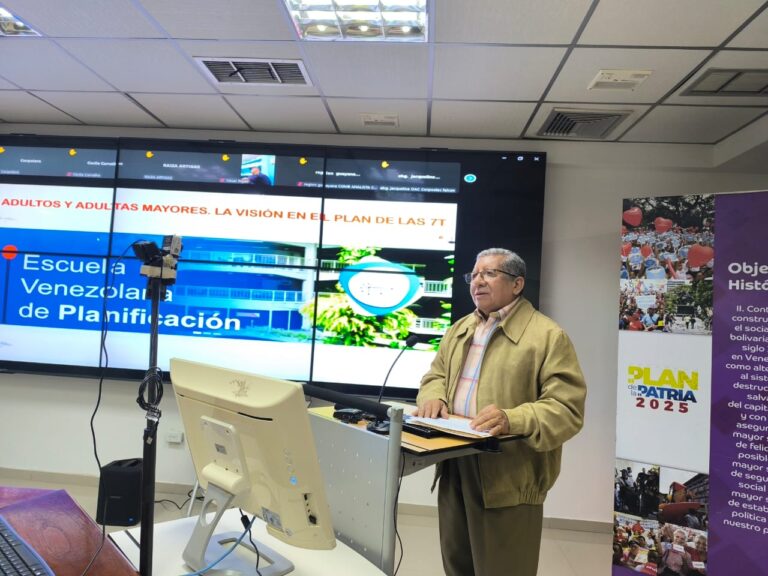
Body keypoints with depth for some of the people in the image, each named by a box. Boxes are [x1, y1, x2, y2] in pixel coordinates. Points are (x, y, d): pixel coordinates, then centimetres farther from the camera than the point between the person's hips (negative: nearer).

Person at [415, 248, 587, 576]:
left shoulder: (548, 336, -10)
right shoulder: (459, 330, 14)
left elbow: (567, 408, -16)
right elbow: (436, 375, 19)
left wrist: (513, 419, -32)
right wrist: (434, 397, -4)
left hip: (508, 480, -6)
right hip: (453, 469, 7)